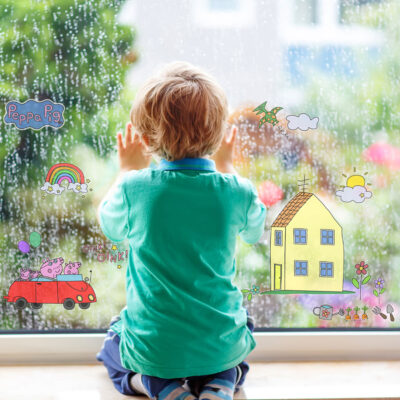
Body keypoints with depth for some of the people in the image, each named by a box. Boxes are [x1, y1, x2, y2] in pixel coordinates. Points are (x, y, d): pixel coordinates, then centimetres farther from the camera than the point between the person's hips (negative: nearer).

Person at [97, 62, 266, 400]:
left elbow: (110, 226, 8)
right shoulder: (237, 191, -14)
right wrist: (225, 167, 19)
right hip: (220, 344, 1)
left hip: (152, 346, -1)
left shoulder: (135, 189, -17)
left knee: (113, 343, 34)